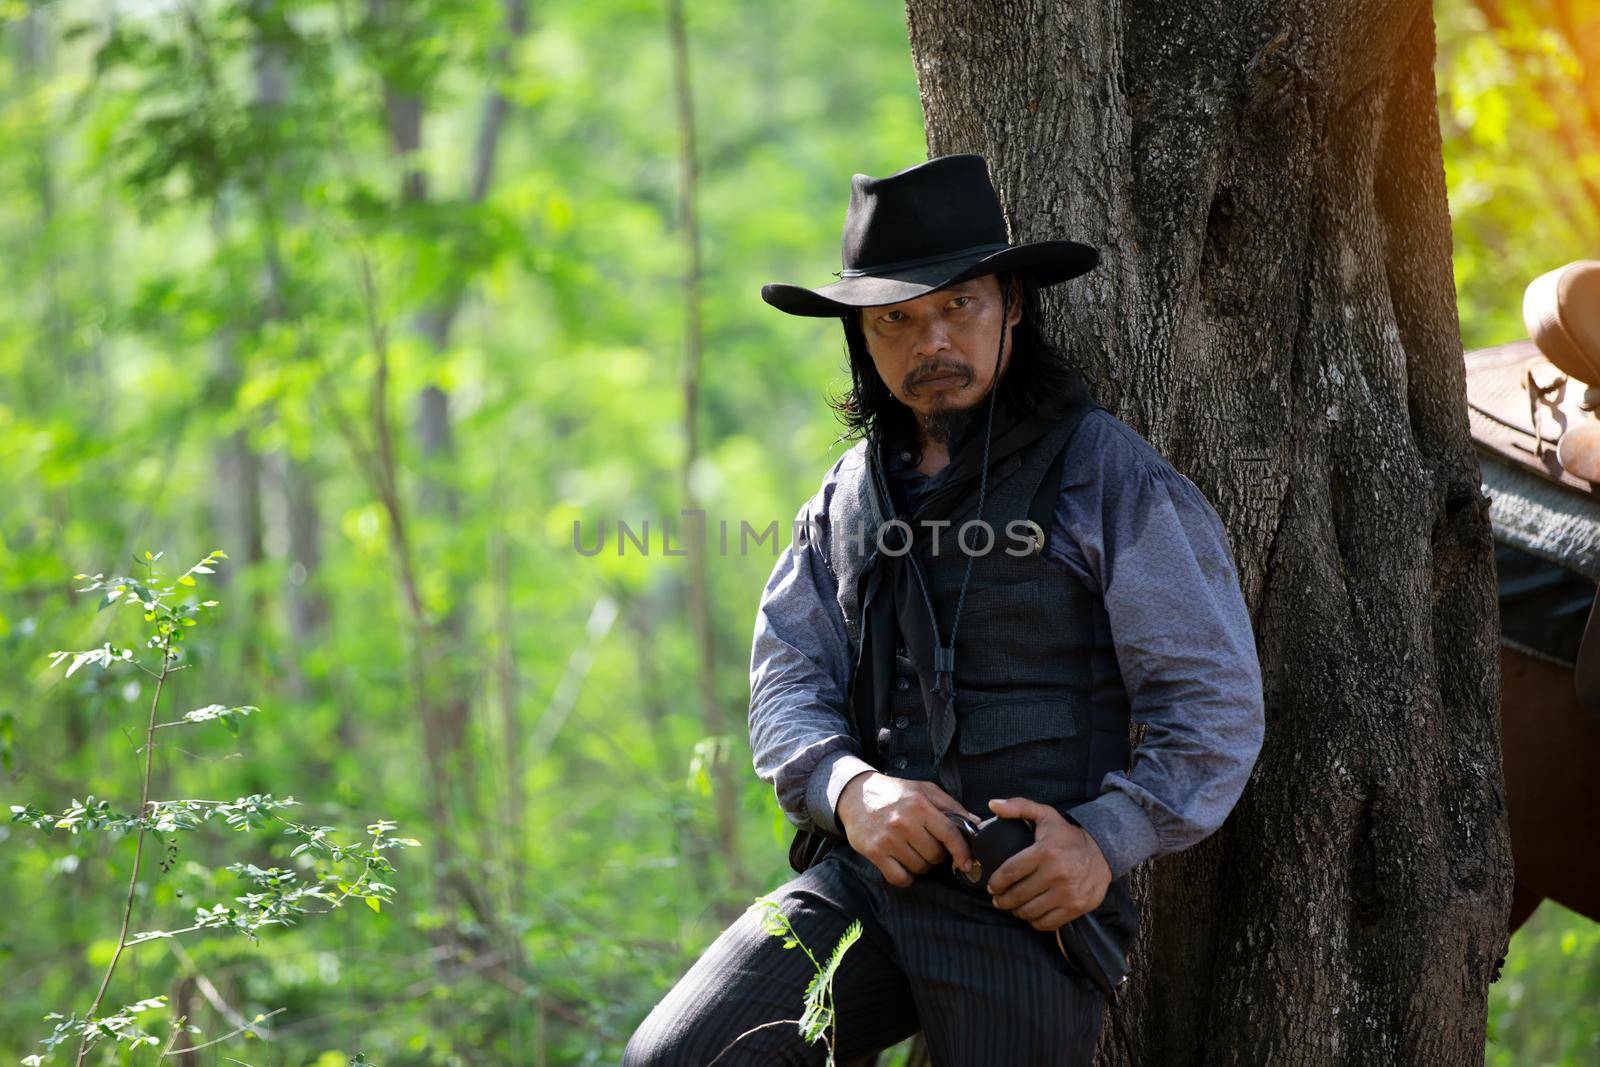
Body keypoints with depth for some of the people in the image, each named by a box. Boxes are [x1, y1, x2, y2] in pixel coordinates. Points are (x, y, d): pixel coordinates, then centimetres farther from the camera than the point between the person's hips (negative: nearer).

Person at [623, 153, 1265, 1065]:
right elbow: (788, 683, 10)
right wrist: (849, 788, -12)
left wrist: (1106, 840, -17)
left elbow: (1215, 706, -3)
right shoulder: (848, 496, 16)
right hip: (860, 878, 4)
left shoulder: (1110, 476, 0)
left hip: (1026, 897, -4)